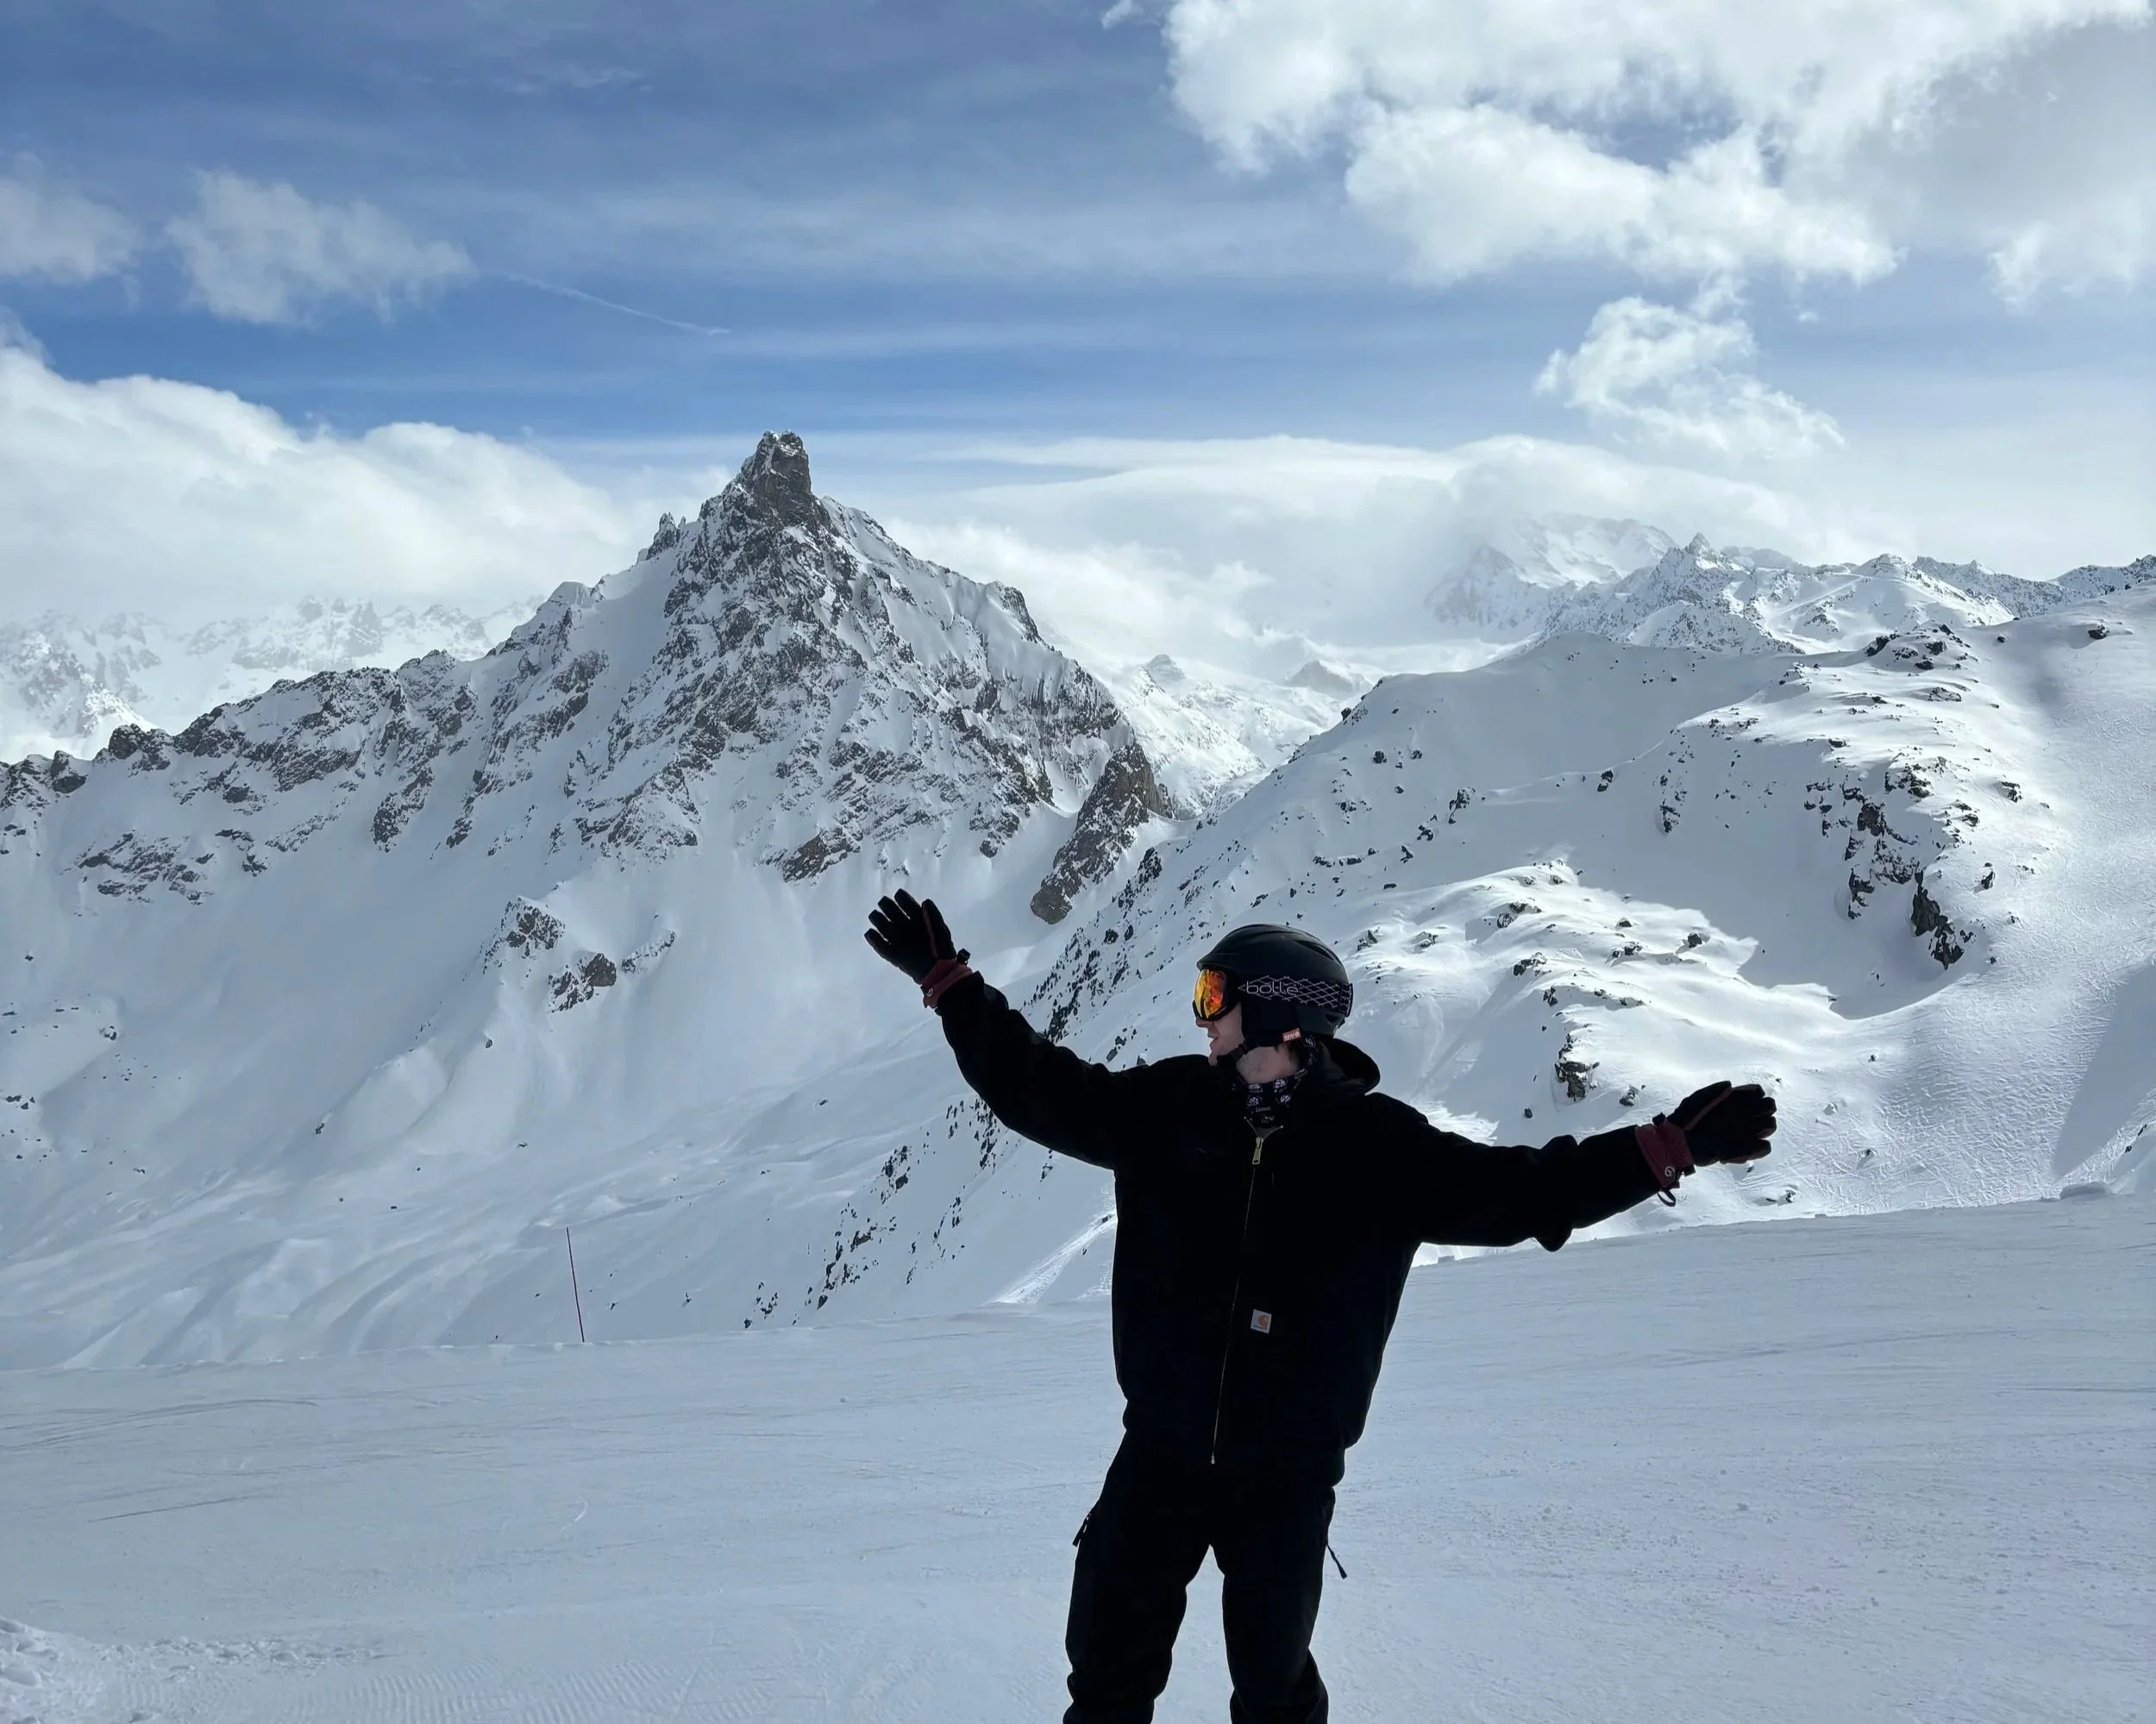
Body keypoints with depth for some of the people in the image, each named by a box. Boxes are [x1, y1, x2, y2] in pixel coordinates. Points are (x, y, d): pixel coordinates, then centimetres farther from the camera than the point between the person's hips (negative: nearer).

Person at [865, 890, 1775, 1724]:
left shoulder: (1378, 1144, -9)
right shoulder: (1166, 1107, -3)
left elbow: (1518, 1191, -5)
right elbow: (1036, 1086, 5)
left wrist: (1671, 1146, -12)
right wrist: (948, 981, 3)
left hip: (1288, 1477, -2)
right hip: (1160, 1456, 2)